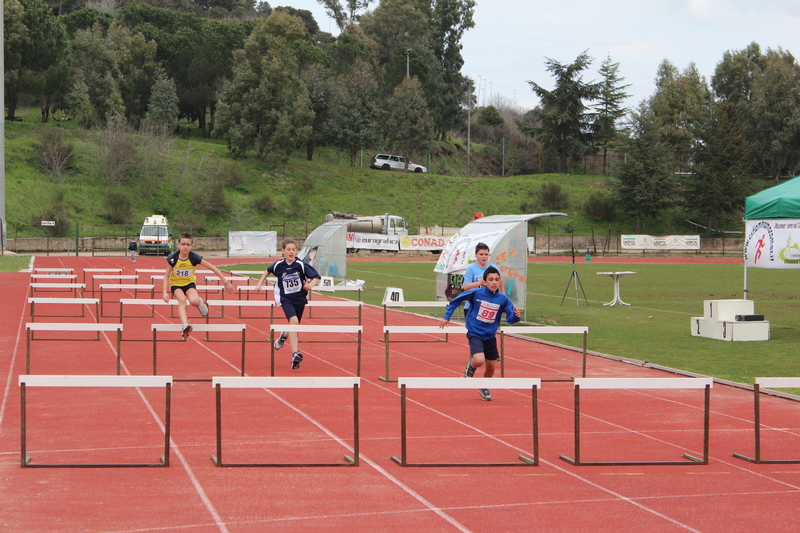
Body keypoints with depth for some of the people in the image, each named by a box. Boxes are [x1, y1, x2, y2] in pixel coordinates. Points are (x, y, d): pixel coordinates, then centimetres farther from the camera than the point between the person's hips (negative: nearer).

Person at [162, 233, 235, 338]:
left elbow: (213, 268, -10)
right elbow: (166, 275, -6)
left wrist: (226, 282, -7)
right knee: (182, 299, -32)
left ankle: (200, 302, 7)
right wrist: (165, 292, -17)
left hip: (189, 283, 0)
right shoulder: (173, 258, -17)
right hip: (175, 284, 0)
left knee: (194, 301, -30)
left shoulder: (195, 258, -17)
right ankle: (184, 325, -44)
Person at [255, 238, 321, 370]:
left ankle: (284, 336, 53)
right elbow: (268, 271, 15)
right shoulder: (279, 265, -7)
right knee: (293, 321, -25)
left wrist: (311, 284, -33)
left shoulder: (301, 265, -14)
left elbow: (317, 277, -14)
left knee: (295, 326, 14)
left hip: (300, 299, 2)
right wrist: (259, 283, 11)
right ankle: (295, 354, -31)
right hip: (286, 299, -2)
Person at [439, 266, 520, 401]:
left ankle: (484, 388, 39)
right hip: (475, 334, -4)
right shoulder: (476, 293, -14)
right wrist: (447, 317, 0)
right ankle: (471, 365, 12)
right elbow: (455, 301, -2)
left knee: (491, 366, 11)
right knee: (479, 361, -25)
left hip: (490, 337, 4)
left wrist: (516, 315, -29)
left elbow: (510, 318, -6)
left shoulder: (503, 299, -8)